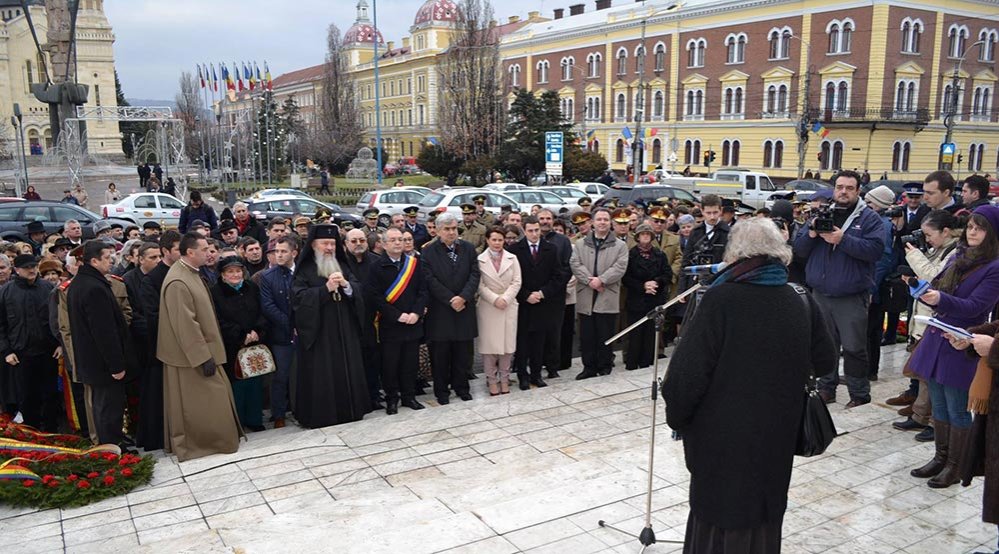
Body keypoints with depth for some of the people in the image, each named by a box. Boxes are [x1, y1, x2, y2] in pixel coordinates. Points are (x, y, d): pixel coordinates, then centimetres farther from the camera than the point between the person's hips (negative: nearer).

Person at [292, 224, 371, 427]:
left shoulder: (342, 267, 14)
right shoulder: (304, 270, -1)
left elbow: (358, 290, 5)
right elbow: (299, 297, -13)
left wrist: (345, 284, -15)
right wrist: (326, 288, -19)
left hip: (345, 330, 5)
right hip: (318, 331, -4)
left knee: (347, 369, 7)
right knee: (321, 374, -3)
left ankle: (350, 409, 17)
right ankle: (321, 415, 7)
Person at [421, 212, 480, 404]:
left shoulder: (468, 248, 5)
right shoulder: (428, 252, -4)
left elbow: (475, 275, 0)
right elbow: (431, 281, -10)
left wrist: (463, 297, -14)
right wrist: (450, 300, -14)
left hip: (464, 308, 3)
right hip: (440, 311, -3)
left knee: (463, 352, 9)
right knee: (440, 354, 6)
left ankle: (461, 386, 24)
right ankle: (442, 391, 18)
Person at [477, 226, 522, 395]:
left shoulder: (512, 258, 7)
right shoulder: (480, 260, -1)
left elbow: (516, 282, 2)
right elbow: (480, 285, -5)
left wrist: (505, 298, -10)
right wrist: (495, 299, -14)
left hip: (509, 306, 2)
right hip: (487, 307, -2)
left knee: (507, 343, 4)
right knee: (489, 344, 0)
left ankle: (504, 378, 15)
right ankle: (492, 380, 11)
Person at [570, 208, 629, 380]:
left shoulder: (620, 246, 7)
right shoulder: (580, 244, 11)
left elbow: (620, 267, -5)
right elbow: (575, 264, -1)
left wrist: (601, 280, -16)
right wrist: (590, 281, -14)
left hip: (608, 299, -1)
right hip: (586, 298, 2)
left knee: (605, 336, 4)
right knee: (587, 336, 5)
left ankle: (605, 368, 16)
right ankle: (589, 367, 15)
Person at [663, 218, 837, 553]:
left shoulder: (720, 300, -19)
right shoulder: (803, 304, -4)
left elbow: (687, 372, -19)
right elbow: (825, 363, 8)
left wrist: (676, 417, -3)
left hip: (723, 441, -4)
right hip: (776, 443, 5)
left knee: (720, 527, 10)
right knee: (764, 519, 21)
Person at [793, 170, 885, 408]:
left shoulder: (869, 218, 0)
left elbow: (875, 249, -16)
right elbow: (799, 249, 7)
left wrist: (843, 240, -22)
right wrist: (811, 234, -11)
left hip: (852, 297, -4)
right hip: (821, 294, 4)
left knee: (854, 348, 1)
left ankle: (859, 394, 13)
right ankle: (826, 388, 24)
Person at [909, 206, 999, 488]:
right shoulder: (960, 257, 10)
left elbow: (973, 306, -18)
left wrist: (941, 299, -35)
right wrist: (924, 292, -7)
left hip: (960, 345, -7)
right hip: (936, 338, 7)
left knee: (957, 410, 3)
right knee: (938, 406, 15)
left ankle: (955, 466, 16)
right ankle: (940, 458, 28)